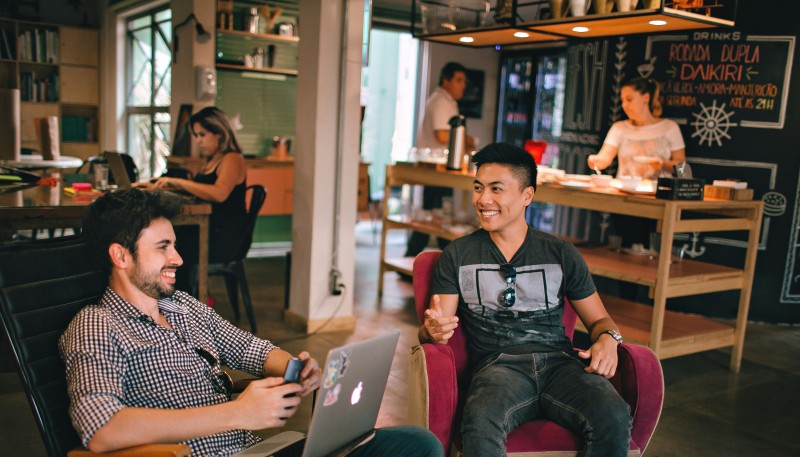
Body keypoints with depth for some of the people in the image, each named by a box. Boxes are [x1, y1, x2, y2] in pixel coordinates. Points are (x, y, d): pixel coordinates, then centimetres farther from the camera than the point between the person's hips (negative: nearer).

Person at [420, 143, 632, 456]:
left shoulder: (562, 254, 15)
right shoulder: (457, 255, 12)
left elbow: (598, 319, 20)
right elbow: (430, 332, 7)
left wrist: (608, 338, -4)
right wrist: (433, 331, -18)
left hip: (559, 361, 2)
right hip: (498, 365, -2)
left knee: (615, 419, -30)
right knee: (479, 425, -37)